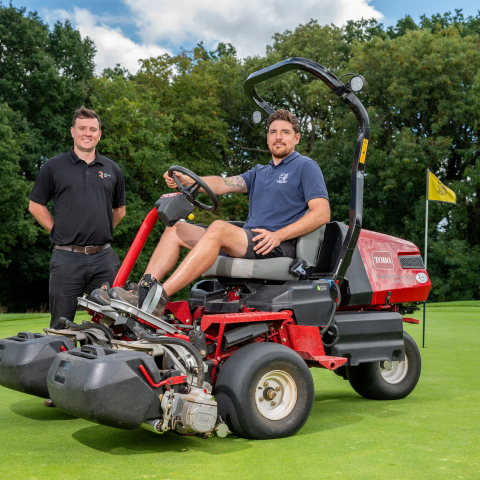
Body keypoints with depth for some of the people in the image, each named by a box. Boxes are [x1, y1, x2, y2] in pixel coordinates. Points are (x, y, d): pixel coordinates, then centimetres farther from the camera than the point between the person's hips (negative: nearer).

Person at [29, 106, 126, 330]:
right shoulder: (54, 166, 3)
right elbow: (36, 205, 7)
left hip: (104, 258, 3)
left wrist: (102, 232, 10)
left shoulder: (112, 169, 12)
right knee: (61, 326, 4)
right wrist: (57, 231, -1)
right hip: (67, 257, -2)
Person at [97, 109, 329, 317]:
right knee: (176, 229, -1)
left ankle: (157, 300, -41)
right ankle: (142, 290, -21)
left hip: (280, 247, -8)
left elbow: (322, 213, -8)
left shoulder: (305, 166, 5)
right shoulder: (259, 172, 27)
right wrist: (187, 180, -9)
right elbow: (223, 183, 10)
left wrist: (278, 235, -18)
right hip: (247, 242, 8)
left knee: (219, 228, -33)